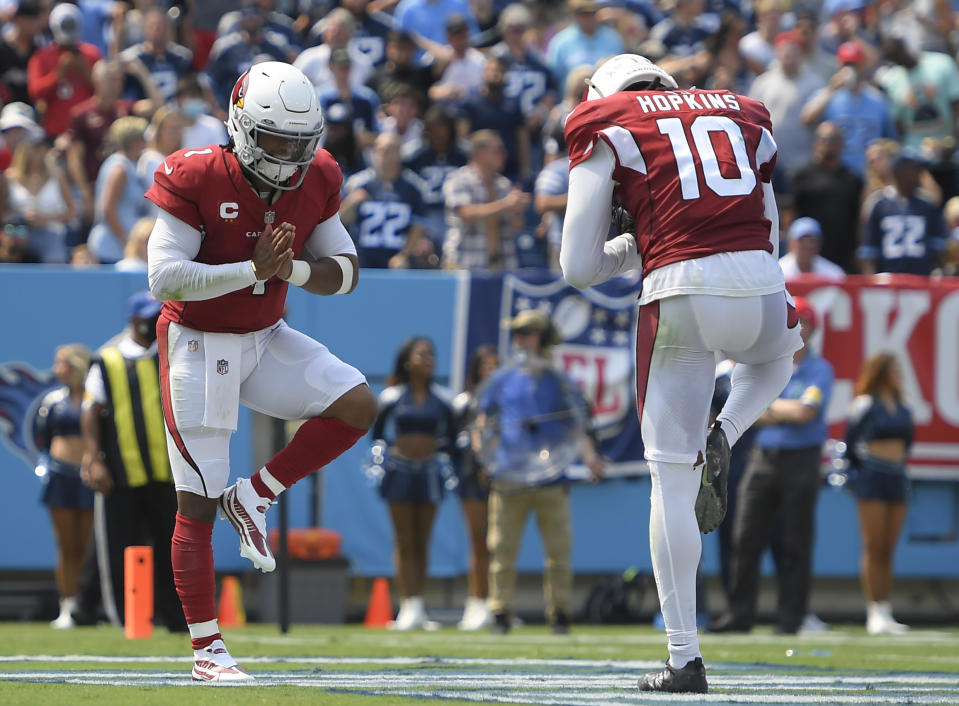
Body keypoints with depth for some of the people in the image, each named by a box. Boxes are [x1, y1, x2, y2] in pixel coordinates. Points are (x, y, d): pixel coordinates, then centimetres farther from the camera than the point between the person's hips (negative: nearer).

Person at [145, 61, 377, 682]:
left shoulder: (315, 182, -5)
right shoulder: (197, 179, -21)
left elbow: (346, 271, 0)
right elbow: (165, 278, -25)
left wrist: (292, 269, -20)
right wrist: (253, 269, -28)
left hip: (265, 340, 5)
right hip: (199, 346, -5)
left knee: (357, 406, -14)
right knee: (196, 504, -3)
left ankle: (253, 497, 2)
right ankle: (207, 650, 5)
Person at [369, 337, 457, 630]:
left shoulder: (442, 399, 5)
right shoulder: (392, 397, 1)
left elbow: (451, 436, 13)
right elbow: (377, 431, 11)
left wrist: (441, 450, -3)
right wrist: (382, 451, -4)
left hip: (430, 471, 2)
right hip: (399, 470, -2)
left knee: (422, 543, 5)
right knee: (405, 543, -3)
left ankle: (417, 606, 9)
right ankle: (411, 607, -5)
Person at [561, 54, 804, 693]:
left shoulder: (606, 129, 13)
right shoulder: (744, 119, 25)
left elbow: (580, 268, 7)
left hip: (681, 292, -3)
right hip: (762, 290, 3)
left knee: (672, 479, 6)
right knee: (778, 355, 40)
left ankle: (686, 659, 4)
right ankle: (721, 442, 10)